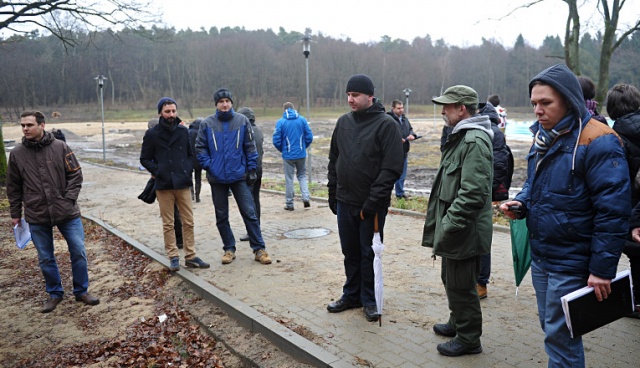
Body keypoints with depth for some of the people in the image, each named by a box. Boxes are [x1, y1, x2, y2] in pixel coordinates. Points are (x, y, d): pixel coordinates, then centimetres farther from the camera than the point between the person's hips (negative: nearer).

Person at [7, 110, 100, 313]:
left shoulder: (60, 147, -4)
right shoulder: (17, 153, 0)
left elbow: (75, 175, 0)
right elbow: (13, 187, 8)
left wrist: (69, 199, -9)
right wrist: (15, 213, 10)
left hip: (67, 213, -1)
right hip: (36, 216, 1)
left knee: (78, 252, 4)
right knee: (45, 259, 10)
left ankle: (81, 291, 21)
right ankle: (54, 294, 29)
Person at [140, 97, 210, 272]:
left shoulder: (183, 131, 6)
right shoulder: (152, 134, -1)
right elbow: (145, 159, 5)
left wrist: (188, 169, 0)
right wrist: (157, 171, -8)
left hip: (183, 184, 2)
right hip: (163, 185, -2)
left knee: (188, 222, 5)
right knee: (168, 224, 4)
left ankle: (190, 256, 14)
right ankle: (173, 257, 13)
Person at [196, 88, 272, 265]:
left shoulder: (242, 121, -1)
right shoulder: (207, 123, -1)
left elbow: (250, 146, 2)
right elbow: (200, 147, 4)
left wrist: (252, 169, -2)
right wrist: (207, 165, -8)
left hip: (239, 176, -1)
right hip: (217, 177, 1)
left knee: (249, 212, -1)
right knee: (221, 216, 9)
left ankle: (259, 249, 7)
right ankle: (229, 249, 23)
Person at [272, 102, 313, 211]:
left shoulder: (280, 122, -6)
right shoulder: (302, 120, -1)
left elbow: (276, 141, -7)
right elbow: (309, 137, -2)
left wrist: (283, 150, 11)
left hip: (288, 155, -2)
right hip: (301, 154, 2)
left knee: (289, 179, 8)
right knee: (302, 176, 17)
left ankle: (289, 203, 14)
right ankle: (306, 197, 0)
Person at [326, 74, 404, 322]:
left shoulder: (385, 124, -10)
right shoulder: (343, 122, 8)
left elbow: (392, 168, -15)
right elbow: (334, 160, 15)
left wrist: (373, 201, -18)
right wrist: (333, 193, 10)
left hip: (371, 205, -5)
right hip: (345, 202, 5)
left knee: (369, 254, 7)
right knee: (350, 252, 16)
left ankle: (370, 300, 23)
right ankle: (352, 295, 32)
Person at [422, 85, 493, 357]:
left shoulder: (475, 141, -20)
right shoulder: (460, 136, 14)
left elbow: (473, 194, -28)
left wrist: (448, 227, -24)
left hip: (464, 232, -10)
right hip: (452, 227, 10)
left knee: (461, 286, 3)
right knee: (451, 280, 23)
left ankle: (468, 339, 19)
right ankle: (457, 323, 41)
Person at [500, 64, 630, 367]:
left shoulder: (598, 143, -18)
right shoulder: (542, 137, 7)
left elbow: (612, 212, -19)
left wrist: (602, 269, -18)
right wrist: (521, 203, -2)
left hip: (571, 263, -8)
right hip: (540, 256, 8)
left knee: (560, 336, 3)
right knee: (550, 327, 20)